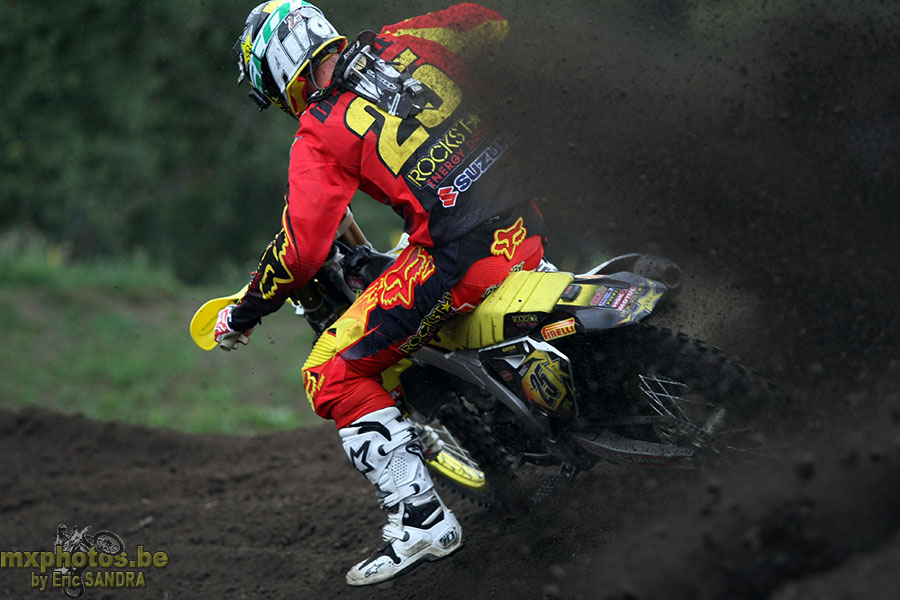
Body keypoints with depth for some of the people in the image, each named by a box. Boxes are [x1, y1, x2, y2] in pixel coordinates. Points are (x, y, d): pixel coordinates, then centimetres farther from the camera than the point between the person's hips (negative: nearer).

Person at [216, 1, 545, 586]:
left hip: (460, 259, -7)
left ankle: (421, 516, -6)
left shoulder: (319, 134, -6)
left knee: (332, 374, 1)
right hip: (525, 220, 7)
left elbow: (301, 251, -9)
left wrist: (243, 314, 7)